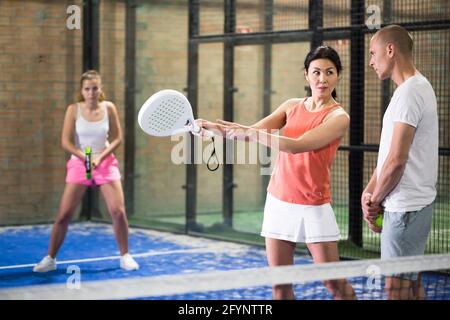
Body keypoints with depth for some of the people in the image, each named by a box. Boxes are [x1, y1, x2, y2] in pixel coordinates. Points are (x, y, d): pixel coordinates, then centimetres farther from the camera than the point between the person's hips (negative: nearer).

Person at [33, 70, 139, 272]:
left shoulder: (109, 108, -5)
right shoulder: (74, 110, -9)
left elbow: (117, 138, -1)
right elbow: (65, 142, -10)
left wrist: (100, 157, -15)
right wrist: (85, 157, -22)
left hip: (105, 163, 1)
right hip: (79, 163, -1)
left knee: (118, 212, -6)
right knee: (63, 215, -4)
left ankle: (125, 257, 11)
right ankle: (50, 259, 9)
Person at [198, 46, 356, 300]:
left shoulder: (339, 117, -10)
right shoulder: (292, 106, 7)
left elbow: (297, 145, -22)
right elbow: (251, 132, 3)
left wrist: (249, 133, -26)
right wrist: (218, 127, -14)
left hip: (313, 207, -4)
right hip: (278, 201, 5)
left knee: (335, 285, -3)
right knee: (280, 285, 4)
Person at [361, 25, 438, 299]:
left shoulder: (409, 92, -17)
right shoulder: (418, 87, 16)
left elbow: (396, 161, -21)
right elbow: (390, 152, 16)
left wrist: (376, 199, -6)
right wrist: (369, 192, 6)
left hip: (405, 207, -10)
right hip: (415, 203, 10)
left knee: (397, 288, -5)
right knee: (412, 284, 15)